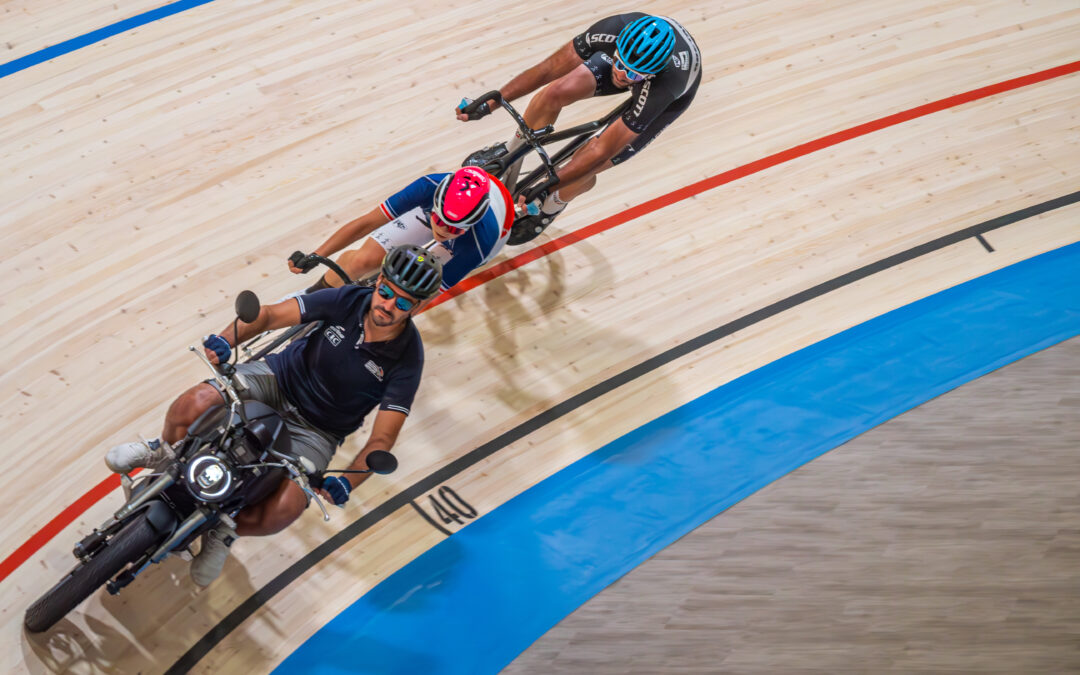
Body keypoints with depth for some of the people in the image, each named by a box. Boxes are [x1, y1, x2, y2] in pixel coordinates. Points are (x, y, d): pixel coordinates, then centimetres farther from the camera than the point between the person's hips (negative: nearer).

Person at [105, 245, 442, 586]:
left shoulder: (406, 358, -18)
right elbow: (271, 315, -9)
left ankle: (225, 532, 6)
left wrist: (347, 483, -33)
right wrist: (227, 340, -27)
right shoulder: (347, 300, -13)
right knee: (193, 403, -24)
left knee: (286, 508, -28)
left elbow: (383, 437, -19)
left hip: (316, 432, -2)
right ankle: (163, 451, 13)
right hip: (281, 377, 2)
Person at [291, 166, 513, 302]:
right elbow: (367, 222, -31)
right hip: (434, 203, 2)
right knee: (365, 259, -13)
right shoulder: (430, 187, -41)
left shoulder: (478, 245, -45)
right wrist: (313, 257, -33)